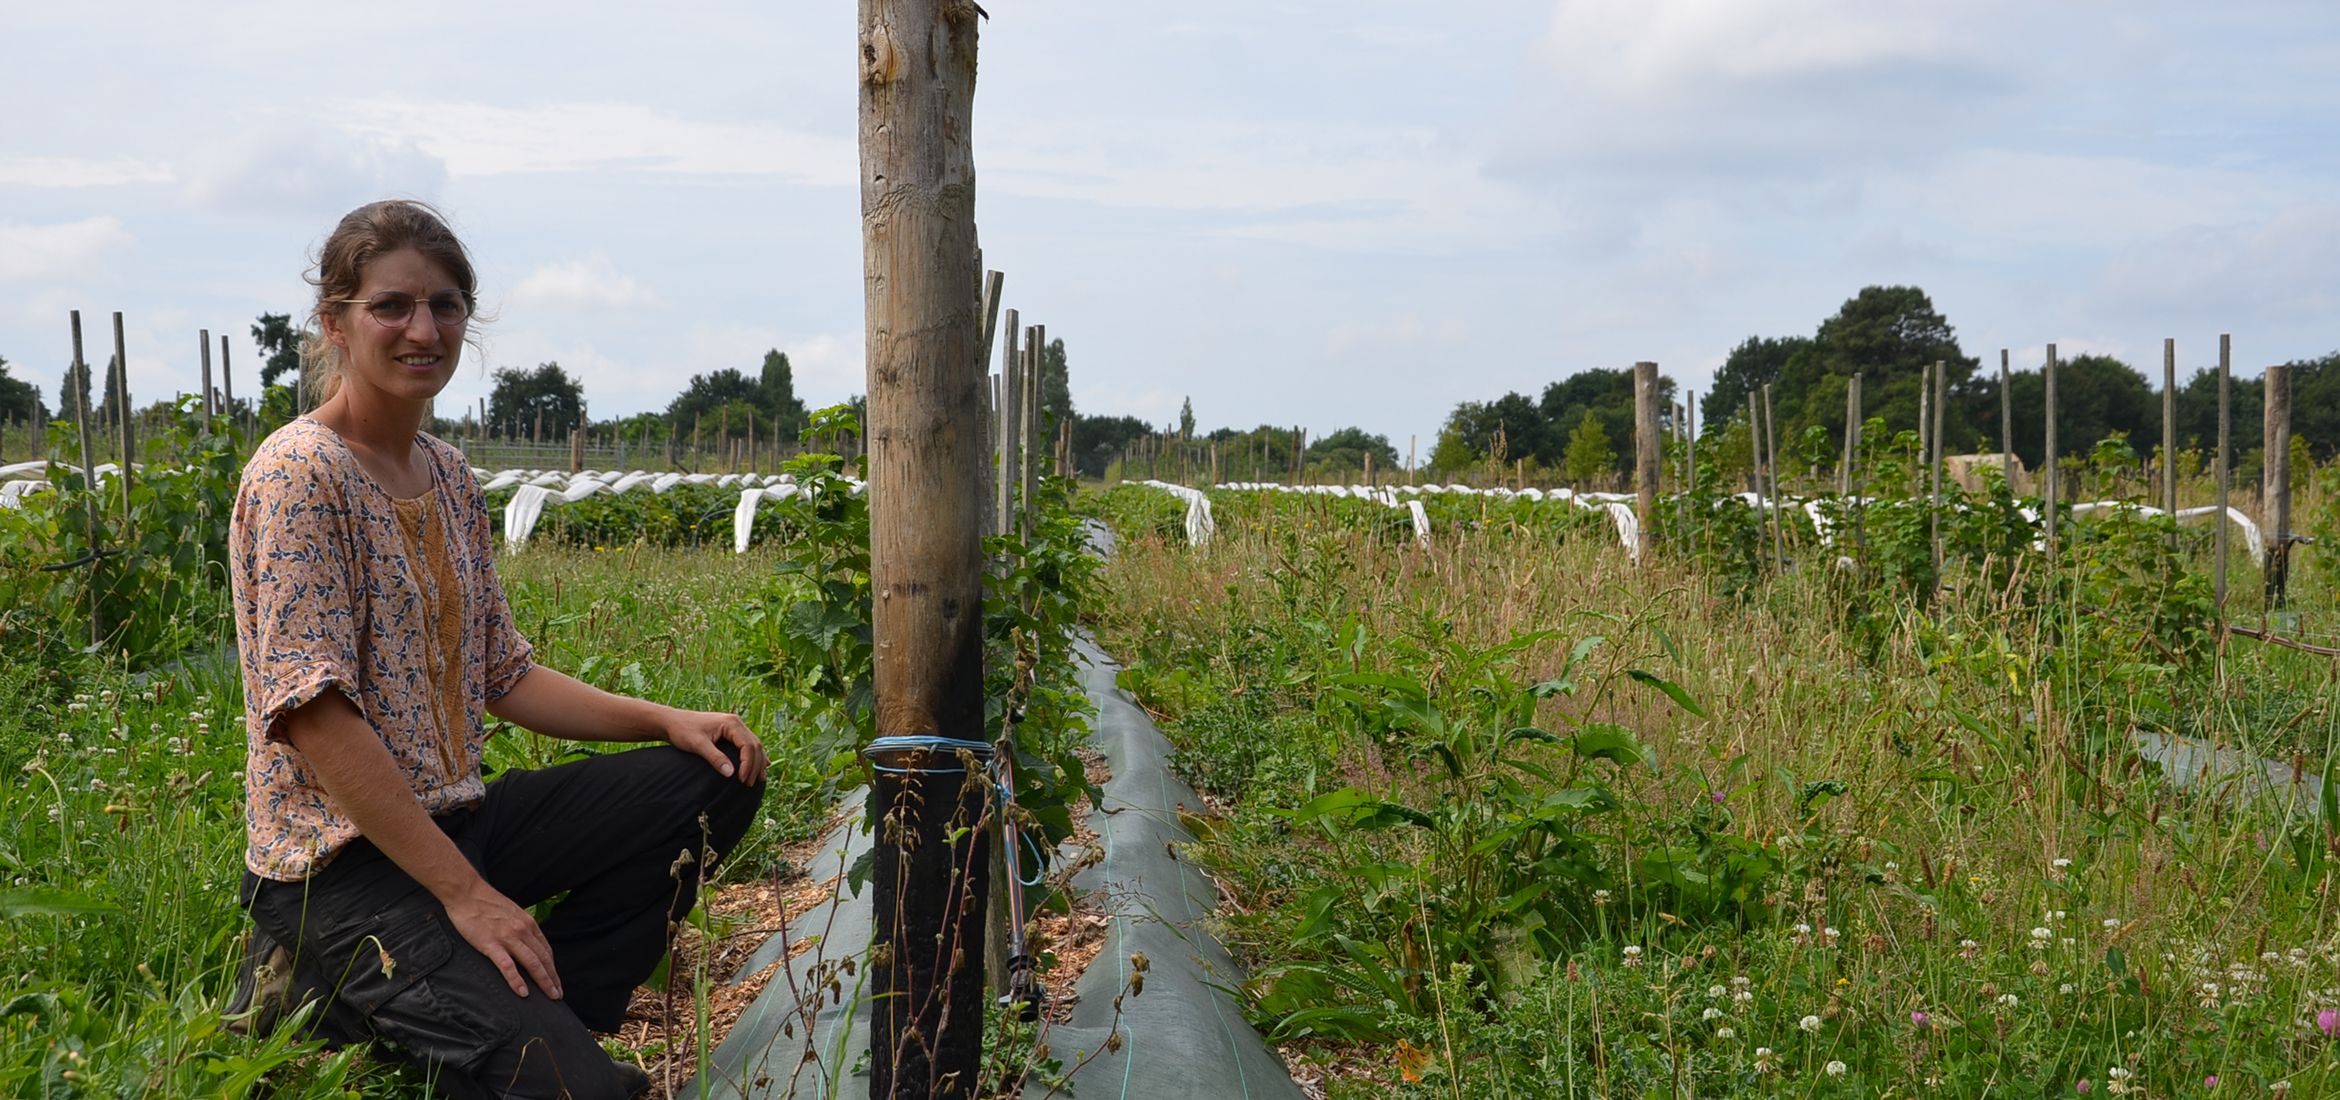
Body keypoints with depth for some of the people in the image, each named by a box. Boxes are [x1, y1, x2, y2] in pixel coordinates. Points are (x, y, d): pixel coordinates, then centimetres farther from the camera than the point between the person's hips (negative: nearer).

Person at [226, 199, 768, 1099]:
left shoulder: (447, 475, 11)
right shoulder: (300, 474, -16)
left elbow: (503, 677, 14)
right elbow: (315, 718, -22)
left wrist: (663, 719, 0)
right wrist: (466, 893, -22)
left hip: (452, 816, 9)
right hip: (342, 859, -9)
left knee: (714, 782, 2)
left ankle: (533, 1013, 1)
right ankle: (334, 994, 1)